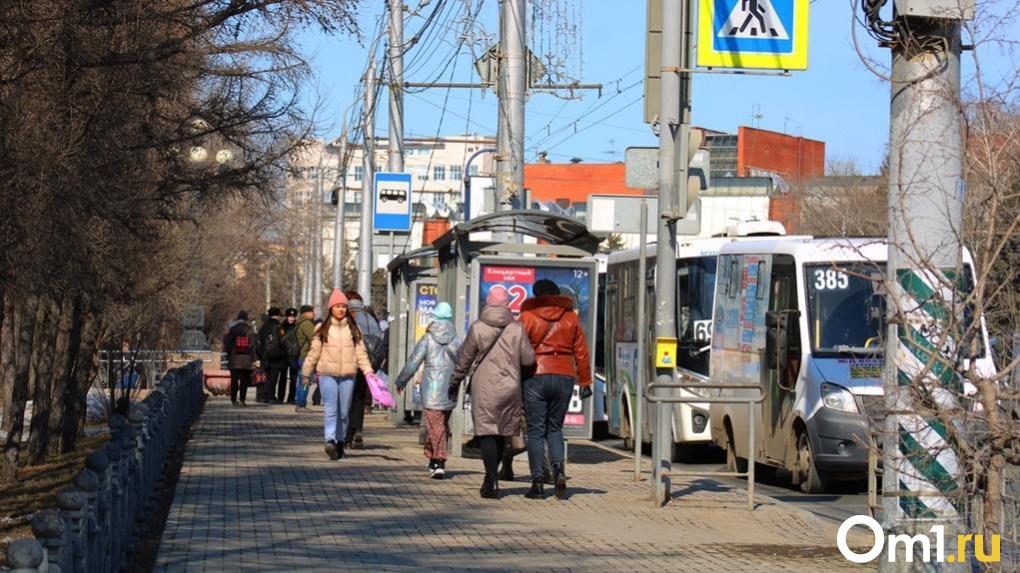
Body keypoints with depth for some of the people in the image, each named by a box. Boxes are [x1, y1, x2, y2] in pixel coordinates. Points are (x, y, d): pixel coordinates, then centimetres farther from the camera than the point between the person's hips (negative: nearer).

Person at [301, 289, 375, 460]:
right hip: (327, 374, -2)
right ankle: (330, 441, -27)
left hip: (347, 375, 2)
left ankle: (339, 442, 19)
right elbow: (314, 352, 8)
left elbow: (361, 352, 7)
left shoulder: (354, 329, 9)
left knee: (344, 411, 7)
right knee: (330, 408, -15)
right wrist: (306, 373, 10)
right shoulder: (322, 329, 4)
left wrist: (368, 371, -3)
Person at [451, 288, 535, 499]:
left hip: (484, 387, -2)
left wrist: (455, 382, 15)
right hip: (510, 387, 2)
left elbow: (464, 359, 2)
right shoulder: (517, 328, -1)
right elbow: (528, 359, -3)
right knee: (502, 433, 15)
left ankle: (493, 482, -15)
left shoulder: (477, 327, -4)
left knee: (487, 433, -3)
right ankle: (491, 478, 25)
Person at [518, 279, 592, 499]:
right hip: (564, 378, 3)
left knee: (536, 431, 3)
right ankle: (558, 469, -7)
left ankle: (537, 481, -3)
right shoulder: (571, 318, 8)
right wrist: (585, 381, 14)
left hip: (535, 377, -3)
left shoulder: (528, 317, -1)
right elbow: (582, 352, 8)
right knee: (555, 427, 16)